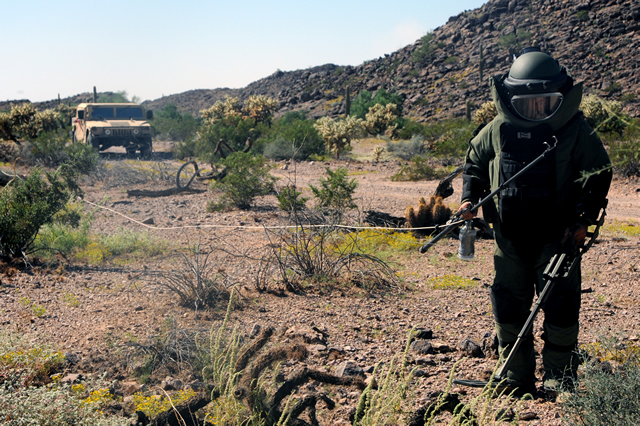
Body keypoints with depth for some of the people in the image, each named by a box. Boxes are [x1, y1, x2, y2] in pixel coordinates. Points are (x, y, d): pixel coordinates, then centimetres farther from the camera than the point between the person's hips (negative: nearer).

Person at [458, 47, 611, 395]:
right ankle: (516, 379, 22)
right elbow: (474, 163, 17)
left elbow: (598, 174, 2)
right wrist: (469, 199, 2)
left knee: (560, 309, 1)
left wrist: (585, 218, -9)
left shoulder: (575, 131, -4)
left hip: (557, 237, -2)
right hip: (510, 238, 3)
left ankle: (558, 380, 16)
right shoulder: (498, 130, 2)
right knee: (509, 307, 8)